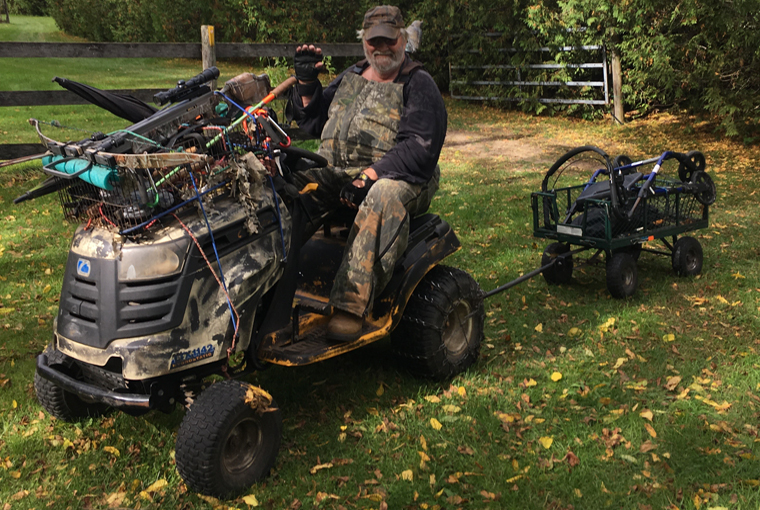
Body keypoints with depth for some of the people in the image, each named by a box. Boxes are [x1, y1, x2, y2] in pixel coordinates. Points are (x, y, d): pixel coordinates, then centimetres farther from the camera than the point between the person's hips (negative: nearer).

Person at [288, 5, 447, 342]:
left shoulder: (418, 85, 3)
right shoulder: (351, 77, 22)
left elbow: (419, 147, -11)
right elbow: (312, 123, 25)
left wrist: (370, 175, -23)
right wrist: (307, 84, 7)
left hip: (396, 178, -6)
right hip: (335, 174, 6)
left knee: (384, 198, -41)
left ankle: (351, 306, -45)